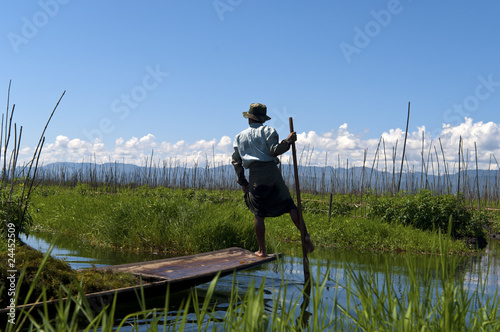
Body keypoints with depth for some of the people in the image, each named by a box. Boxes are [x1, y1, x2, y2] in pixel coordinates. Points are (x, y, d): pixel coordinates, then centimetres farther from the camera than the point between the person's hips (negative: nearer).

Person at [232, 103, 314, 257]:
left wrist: (242, 182, 18)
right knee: (289, 205, 1)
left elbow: (236, 161, 14)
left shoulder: (239, 137, 19)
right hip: (272, 172, -2)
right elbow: (274, 150, -9)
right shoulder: (268, 131, 8)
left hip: (255, 176, 2)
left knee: (259, 214, 6)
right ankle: (305, 235, -14)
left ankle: (262, 250, 10)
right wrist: (287, 141, 0)